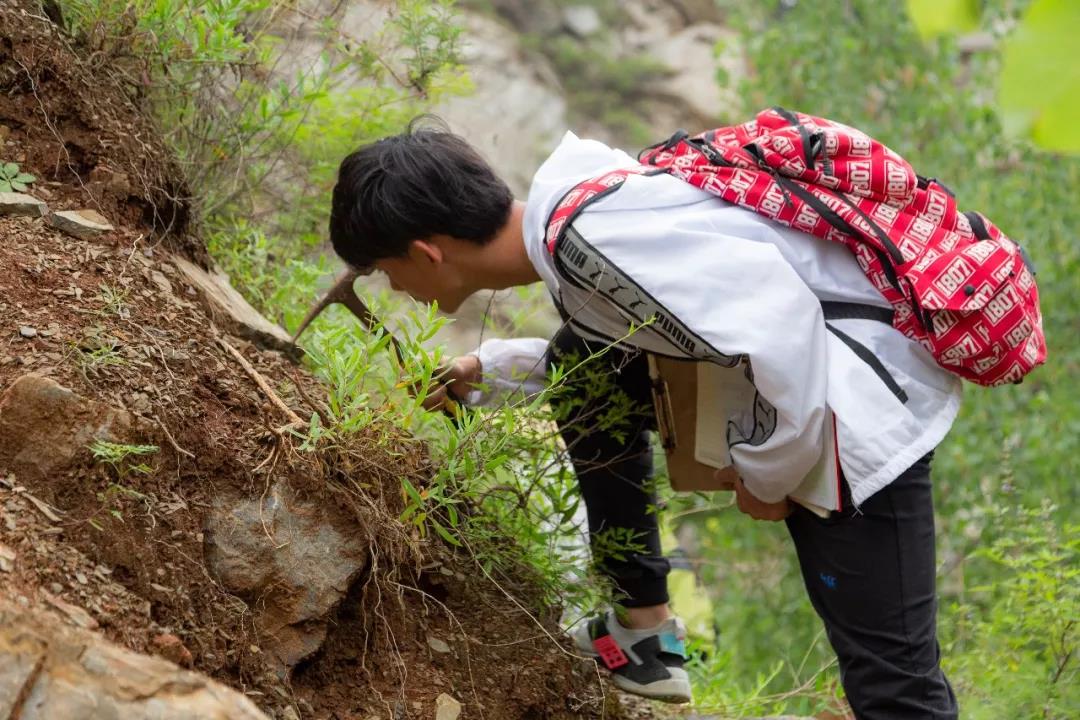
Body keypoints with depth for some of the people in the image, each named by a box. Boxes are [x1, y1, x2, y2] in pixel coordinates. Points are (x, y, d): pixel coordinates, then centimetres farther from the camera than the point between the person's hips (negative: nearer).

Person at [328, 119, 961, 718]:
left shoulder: (583, 234, -25)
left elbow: (779, 319, -31)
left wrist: (767, 476, -18)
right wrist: (485, 374, 23)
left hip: (864, 402, -9)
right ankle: (644, 635, 23)